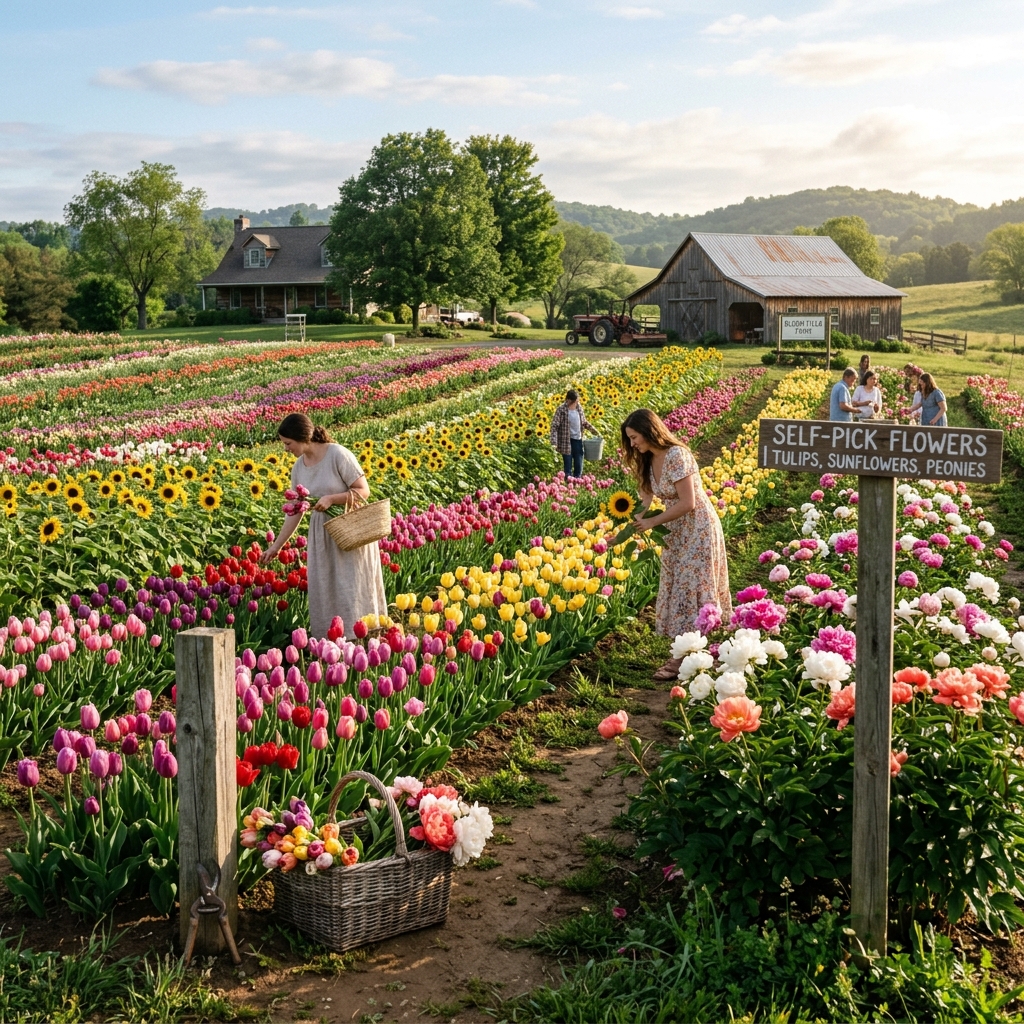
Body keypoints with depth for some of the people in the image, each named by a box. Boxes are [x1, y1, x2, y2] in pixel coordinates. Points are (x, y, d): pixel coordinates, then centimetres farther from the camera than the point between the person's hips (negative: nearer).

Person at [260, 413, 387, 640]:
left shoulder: (338, 455, -17)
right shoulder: (299, 468, 2)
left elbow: (363, 491, -14)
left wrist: (331, 498, -26)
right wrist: (276, 546, 9)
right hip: (322, 537, 6)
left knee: (351, 590, -3)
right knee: (323, 591, 7)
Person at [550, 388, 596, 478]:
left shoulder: (579, 408, 2)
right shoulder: (561, 410, -14)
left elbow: (584, 422, 18)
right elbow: (554, 426, -15)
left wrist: (593, 430, 8)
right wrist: (554, 443, -25)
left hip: (578, 440, 5)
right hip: (567, 442, -5)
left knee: (579, 467, 11)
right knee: (568, 468, 0)